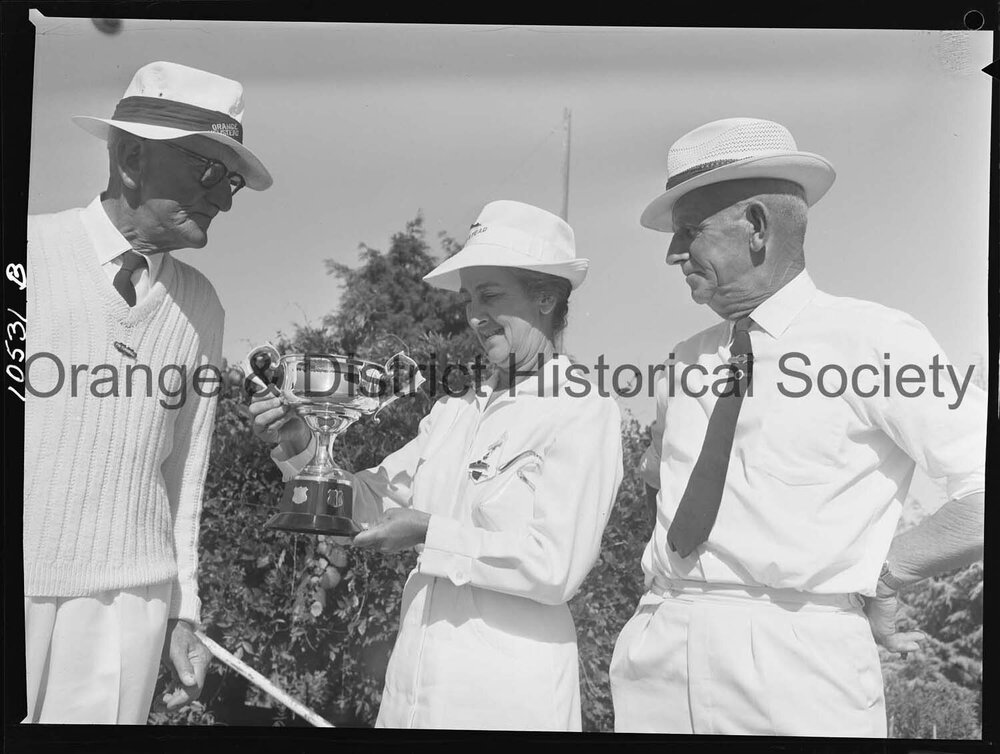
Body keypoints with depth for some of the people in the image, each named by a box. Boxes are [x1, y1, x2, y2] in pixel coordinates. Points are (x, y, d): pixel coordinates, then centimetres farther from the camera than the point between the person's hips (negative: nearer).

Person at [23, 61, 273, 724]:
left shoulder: (200, 307, 5)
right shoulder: (32, 252, -5)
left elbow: (185, 469, 8)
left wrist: (184, 612, 10)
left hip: (129, 597, 3)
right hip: (26, 587, -2)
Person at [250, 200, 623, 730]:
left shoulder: (584, 414, -13)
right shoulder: (454, 411, 6)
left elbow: (555, 567, -20)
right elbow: (374, 497, 10)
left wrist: (429, 532, -16)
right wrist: (301, 449, -5)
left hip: (509, 692, -6)